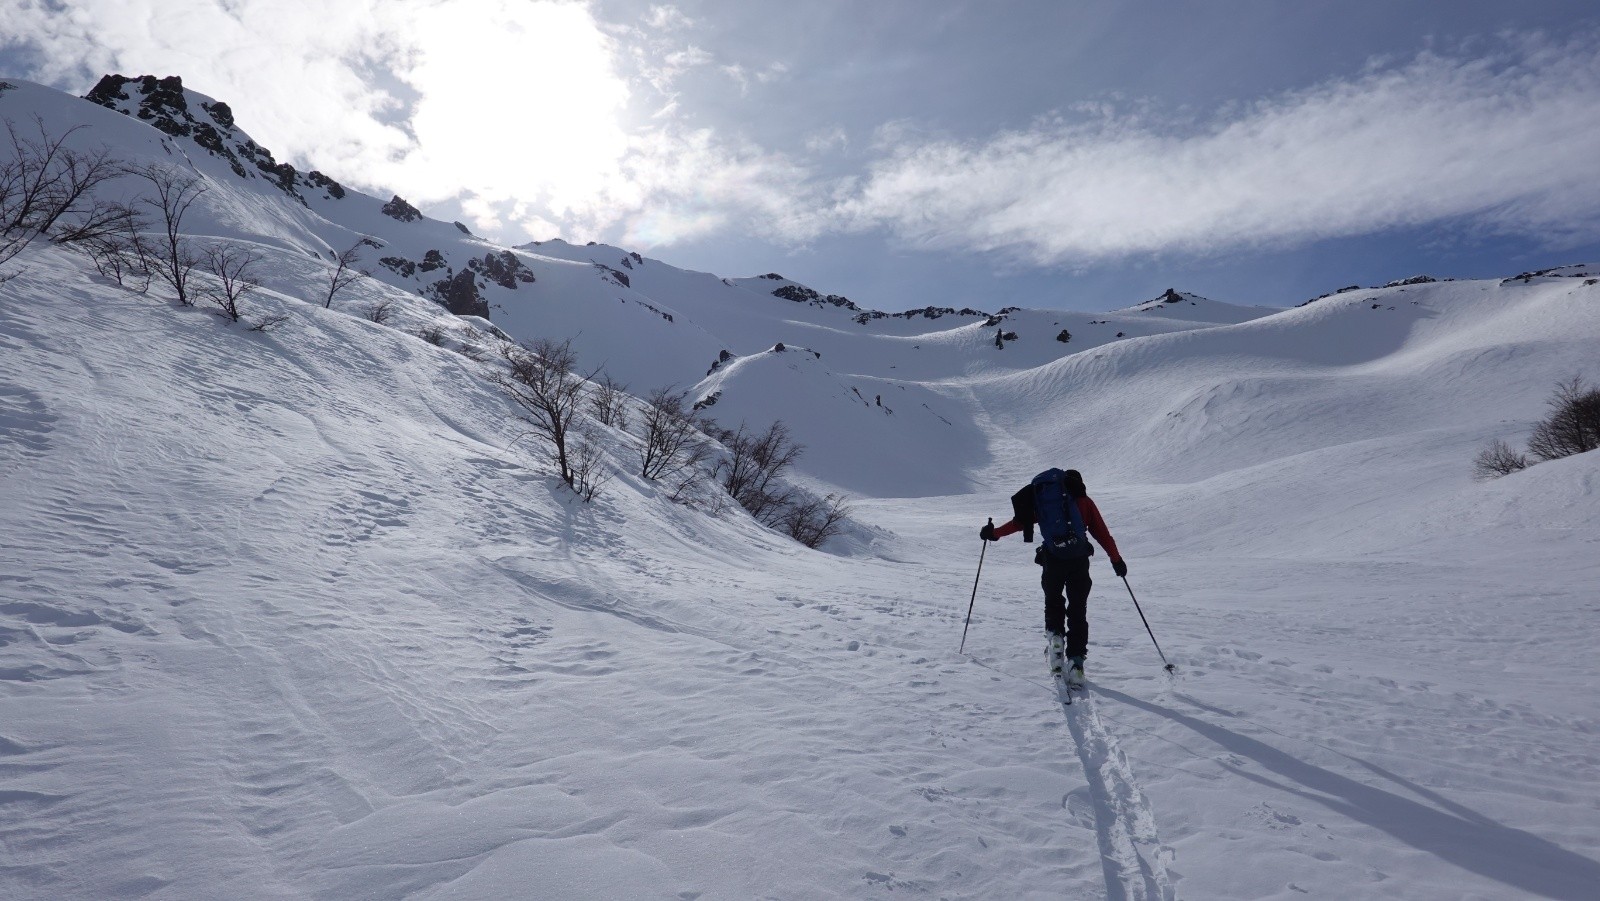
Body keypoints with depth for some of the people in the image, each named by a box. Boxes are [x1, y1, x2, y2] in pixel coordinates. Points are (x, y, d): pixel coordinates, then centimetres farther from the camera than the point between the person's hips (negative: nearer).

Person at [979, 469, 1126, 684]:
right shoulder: (1086, 502, 15)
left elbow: (1022, 520, 6)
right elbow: (1102, 533, 9)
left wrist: (995, 533, 11)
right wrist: (1117, 560, 15)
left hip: (1053, 559, 0)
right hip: (1079, 561, 0)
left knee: (1053, 600, 24)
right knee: (1077, 611, 7)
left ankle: (1055, 635, 2)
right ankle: (1076, 659, -2)